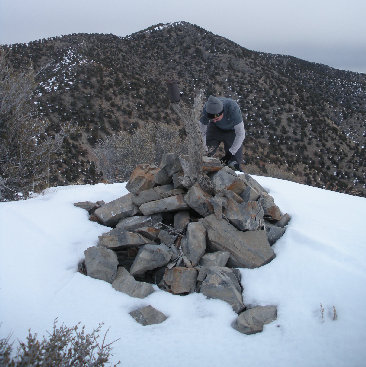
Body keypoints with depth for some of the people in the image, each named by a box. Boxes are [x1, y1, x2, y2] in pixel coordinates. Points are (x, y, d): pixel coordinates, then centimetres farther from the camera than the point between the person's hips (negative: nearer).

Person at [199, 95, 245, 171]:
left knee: (234, 163, -5)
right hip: (215, 128, 2)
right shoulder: (206, 109, -32)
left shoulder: (233, 108, -40)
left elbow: (240, 134, -32)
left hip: (232, 131, -1)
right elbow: (202, 132, -21)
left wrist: (230, 153, -32)